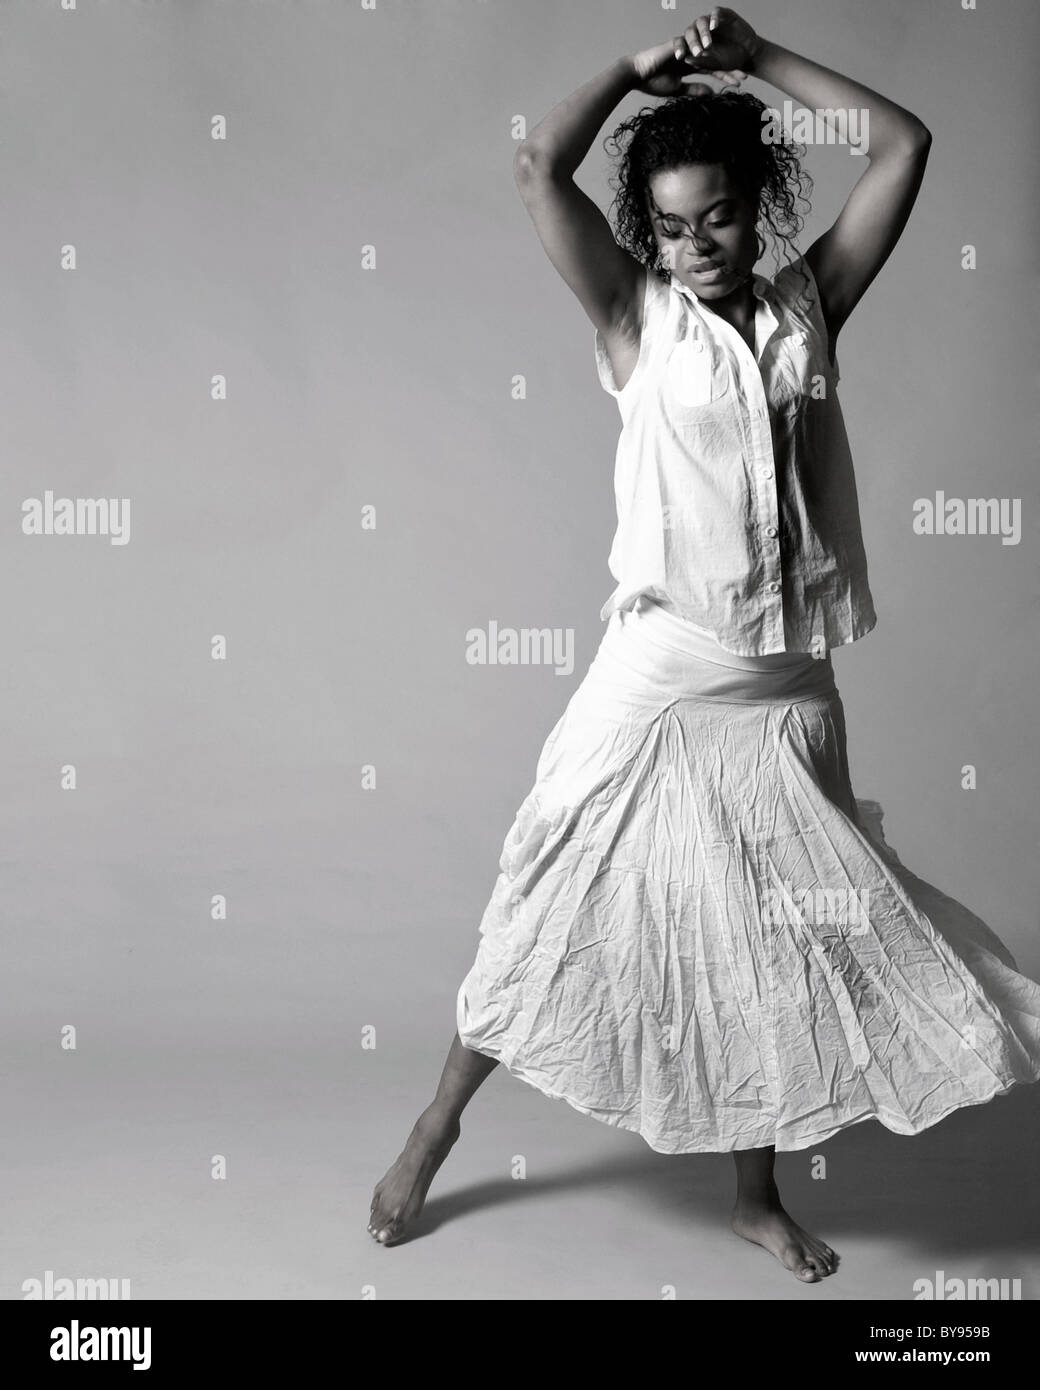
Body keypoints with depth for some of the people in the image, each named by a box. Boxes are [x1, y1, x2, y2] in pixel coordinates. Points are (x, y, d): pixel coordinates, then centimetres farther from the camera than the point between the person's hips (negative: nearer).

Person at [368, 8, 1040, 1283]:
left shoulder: (808, 309, 6)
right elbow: (538, 166, -13)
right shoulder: (635, 317, -2)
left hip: (785, 693, 3)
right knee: (558, 914, 7)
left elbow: (904, 144, 6)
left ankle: (757, 1195, 31)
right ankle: (435, 1131, 28)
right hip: (657, 678, -3)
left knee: (776, 937, 12)